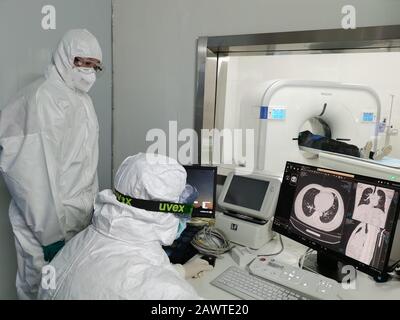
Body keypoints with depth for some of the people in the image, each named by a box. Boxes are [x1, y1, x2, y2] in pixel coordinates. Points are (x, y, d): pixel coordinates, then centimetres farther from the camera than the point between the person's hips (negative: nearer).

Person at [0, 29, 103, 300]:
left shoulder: (83, 99, 11)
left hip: (82, 215, 8)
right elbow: (38, 170, -20)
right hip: (52, 217, -7)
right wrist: (51, 231, -18)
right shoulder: (44, 95, -16)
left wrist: (92, 202, 13)